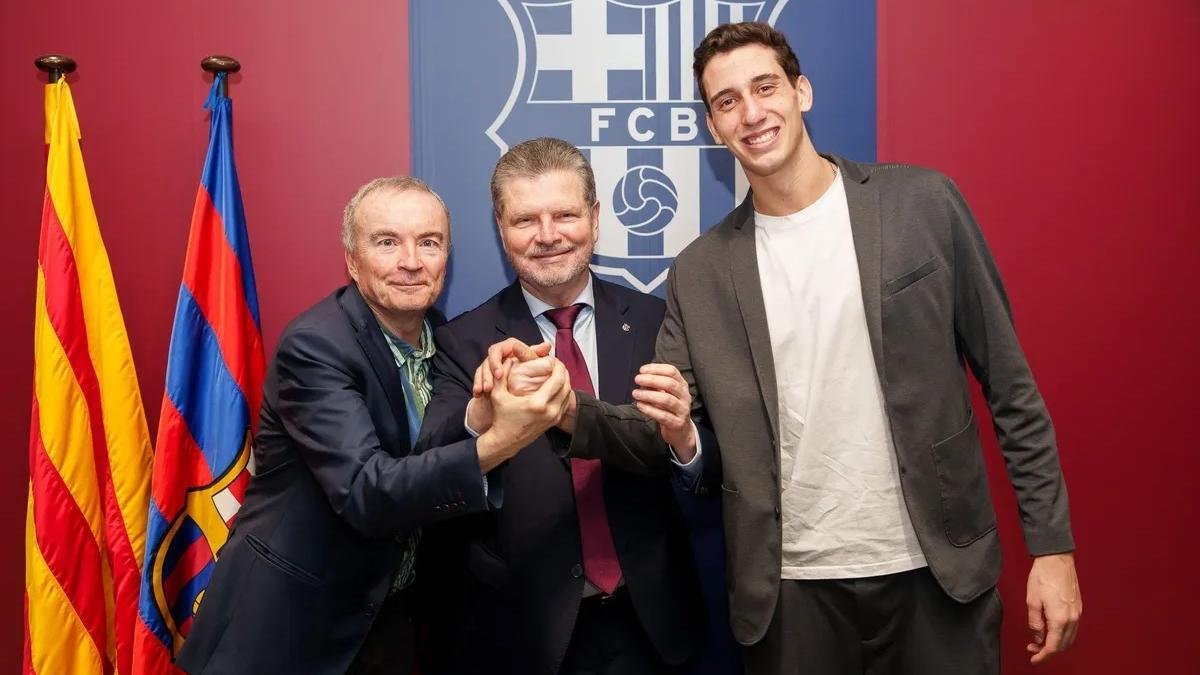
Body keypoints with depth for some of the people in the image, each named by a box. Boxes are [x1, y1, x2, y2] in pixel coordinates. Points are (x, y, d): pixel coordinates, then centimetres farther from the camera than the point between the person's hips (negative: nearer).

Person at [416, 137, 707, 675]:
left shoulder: (653, 322, -3)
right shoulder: (464, 343, -8)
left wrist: (684, 438, -24)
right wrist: (482, 411, -39)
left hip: (647, 622, 2)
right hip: (519, 631, -1)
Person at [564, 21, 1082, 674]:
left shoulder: (923, 204, -3)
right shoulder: (699, 274, 2)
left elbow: (1009, 385, 0)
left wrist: (1052, 545, -2)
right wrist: (565, 411, -22)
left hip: (937, 570, -1)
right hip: (793, 588, 2)